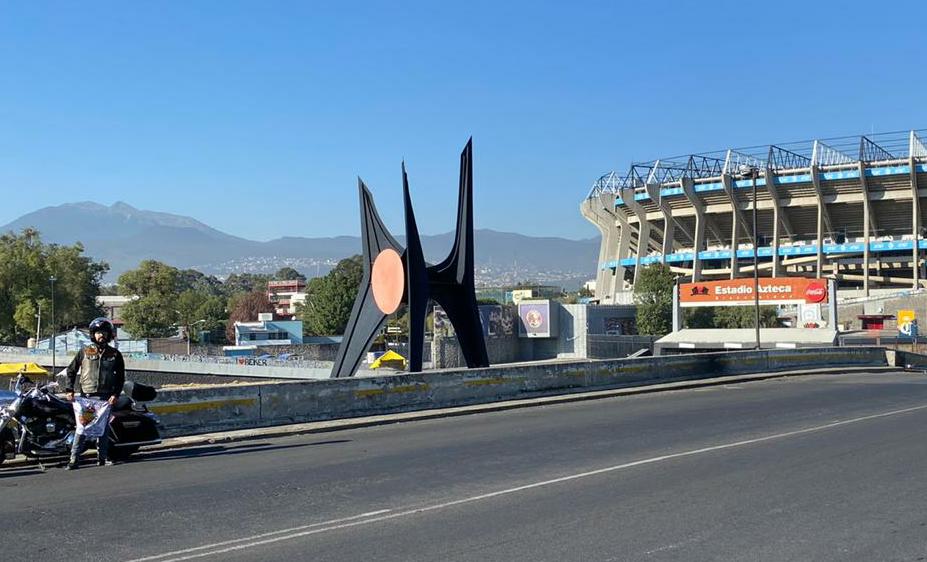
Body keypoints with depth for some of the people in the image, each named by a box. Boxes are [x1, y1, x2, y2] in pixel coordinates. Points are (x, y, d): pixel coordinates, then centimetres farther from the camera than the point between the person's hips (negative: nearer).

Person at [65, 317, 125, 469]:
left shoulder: (115, 354, 8)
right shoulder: (84, 352, 6)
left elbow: (121, 377, 8)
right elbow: (71, 370, 11)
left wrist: (115, 394, -4)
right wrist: (70, 390, 1)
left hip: (105, 397, 1)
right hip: (86, 396, -1)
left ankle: (102, 457, 15)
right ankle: (74, 459, -5)